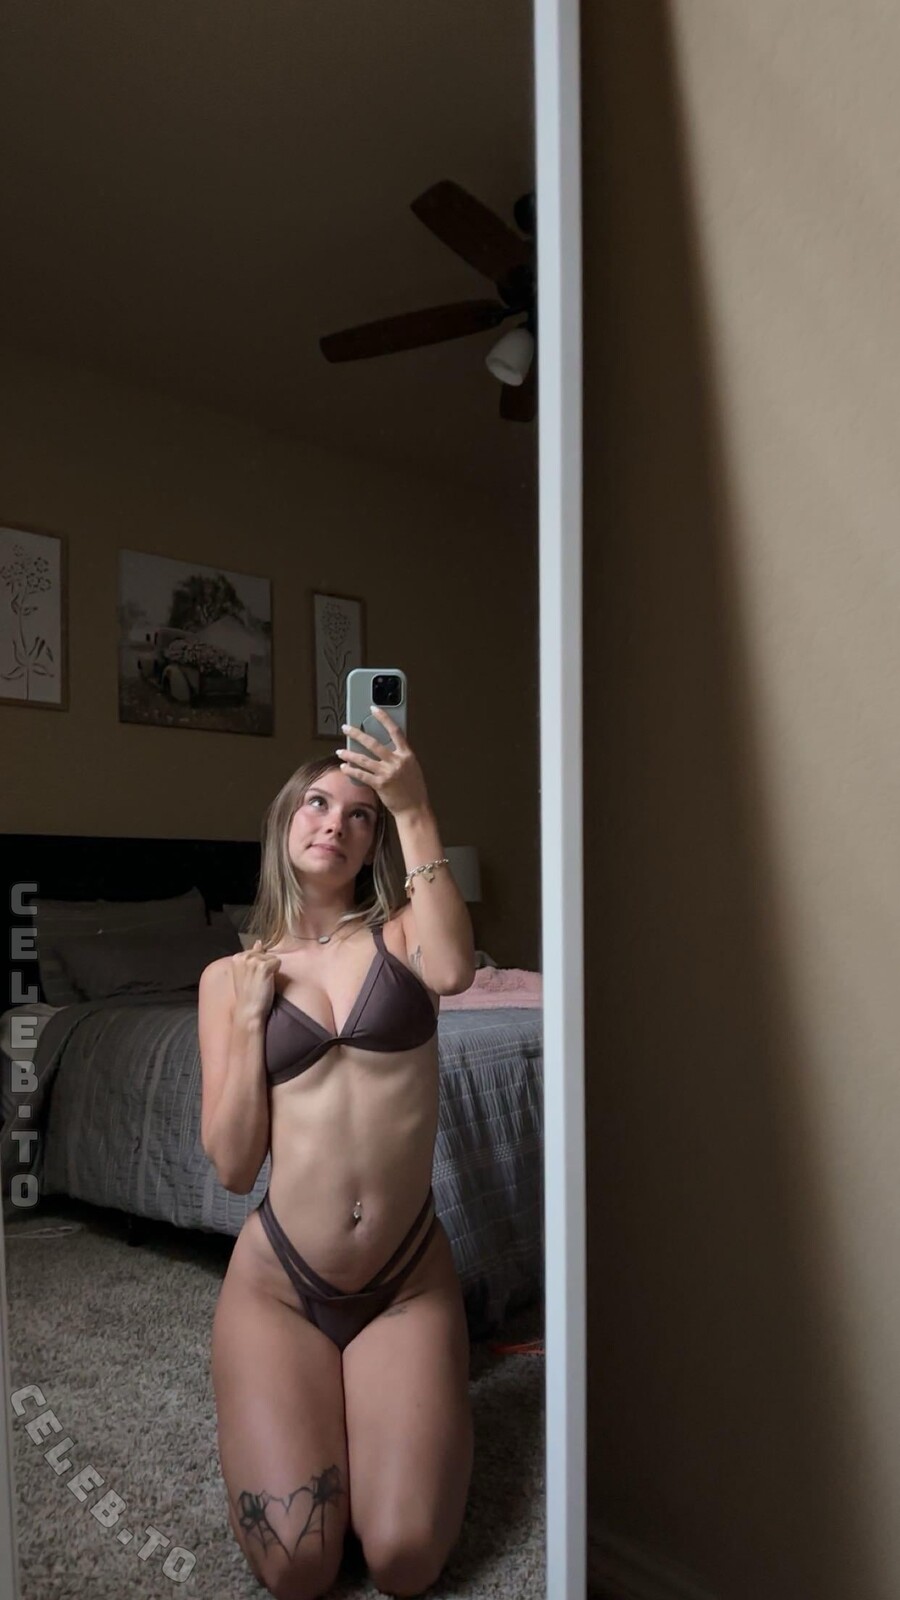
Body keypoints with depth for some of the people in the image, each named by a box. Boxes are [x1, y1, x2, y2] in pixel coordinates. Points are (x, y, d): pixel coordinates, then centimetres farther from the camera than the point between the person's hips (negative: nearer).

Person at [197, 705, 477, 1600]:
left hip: (407, 1281, 0)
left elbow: (453, 971, -25)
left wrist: (414, 812, -23)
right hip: (278, 1281, 0)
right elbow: (232, 1166, -2)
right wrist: (251, 1019, -9)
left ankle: (370, 1400, 19)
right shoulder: (230, 976, 4)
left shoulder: (400, 931, 2)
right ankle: (281, 1403, 21)